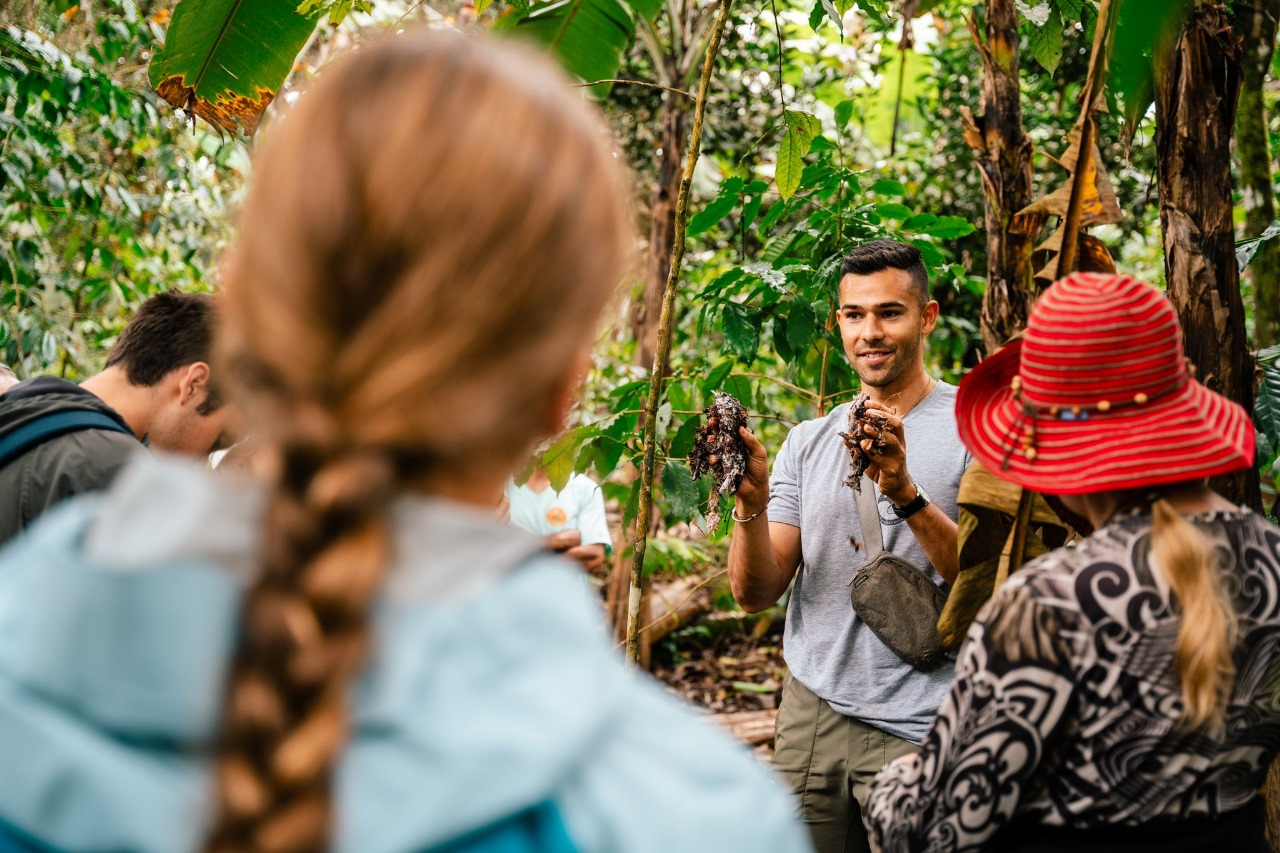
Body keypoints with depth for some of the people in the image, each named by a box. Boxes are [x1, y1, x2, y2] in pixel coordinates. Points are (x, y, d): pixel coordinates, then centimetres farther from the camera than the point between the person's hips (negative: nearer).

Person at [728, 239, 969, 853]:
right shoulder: (808, 441, 10)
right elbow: (756, 593, 5)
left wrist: (905, 493, -25)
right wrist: (752, 502, -13)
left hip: (917, 731, -4)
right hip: (810, 711, 4)